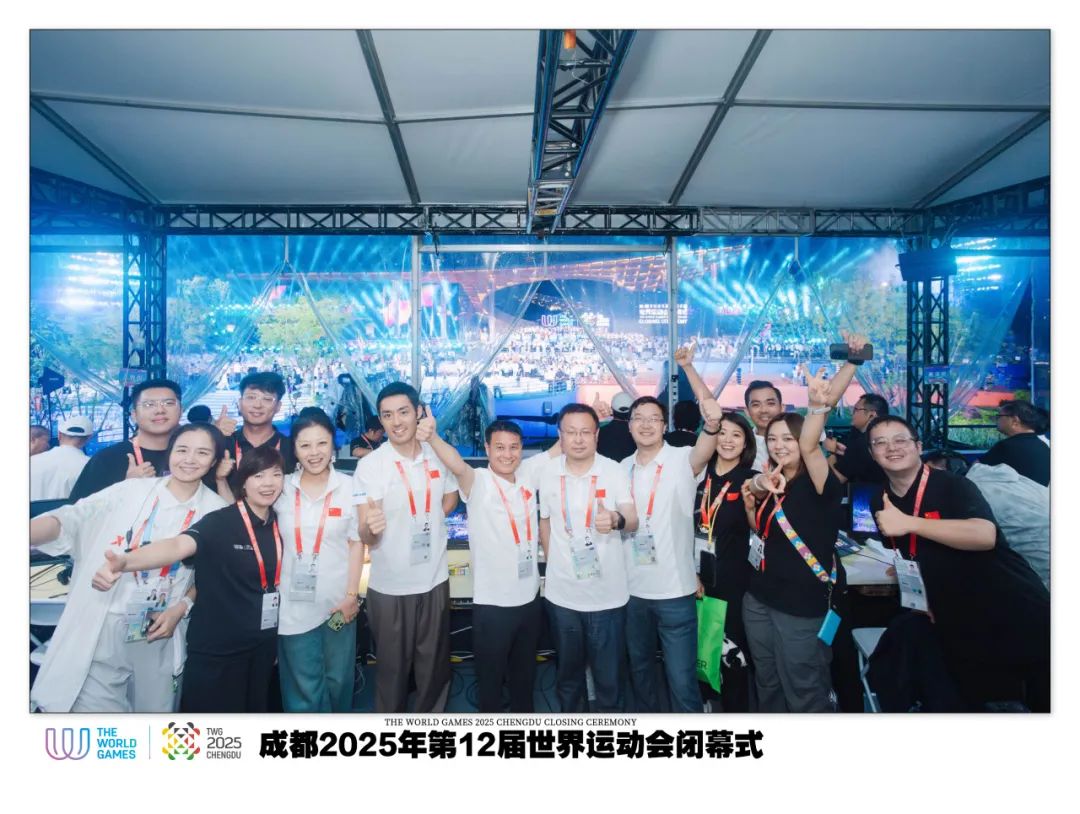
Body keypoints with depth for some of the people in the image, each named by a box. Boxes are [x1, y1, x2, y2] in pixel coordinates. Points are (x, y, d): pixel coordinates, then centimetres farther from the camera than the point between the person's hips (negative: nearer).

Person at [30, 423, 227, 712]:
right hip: (102, 629, -1)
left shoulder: (216, 510, -2)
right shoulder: (132, 489, -4)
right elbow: (70, 518, -14)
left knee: (155, 709, 14)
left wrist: (181, 608, -7)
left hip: (161, 633, 1)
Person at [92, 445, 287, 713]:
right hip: (215, 649, -5)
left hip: (262, 646, 5)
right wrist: (125, 562, -53)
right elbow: (177, 545, -34)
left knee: (256, 708, 20)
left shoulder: (278, 524, 1)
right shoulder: (219, 522, -16)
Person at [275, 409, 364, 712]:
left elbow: (357, 543, -3)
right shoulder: (282, 487, -1)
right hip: (295, 605, 1)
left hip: (338, 601, 0)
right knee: (303, 689, 10)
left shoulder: (349, 487, -6)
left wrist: (351, 595, -6)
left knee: (337, 680, 17)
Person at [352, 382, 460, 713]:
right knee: (392, 669, 15)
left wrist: (426, 523, 2)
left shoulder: (439, 456, -4)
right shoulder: (369, 466, -14)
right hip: (389, 586, -2)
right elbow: (365, 537, -18)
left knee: (436, 667, 17)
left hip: (435, 579, 3)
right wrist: (371, 527, -39)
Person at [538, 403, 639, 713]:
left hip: (607, 595, -2)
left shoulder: (615, 472, -8)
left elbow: (633, 522, -15)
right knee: (567, 670, 21)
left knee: (609, 675, 12)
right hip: (561, 594, 2)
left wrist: (616, 520, -38)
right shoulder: (547, 474, -2)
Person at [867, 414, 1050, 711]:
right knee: (967, 704, 17)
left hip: (1018, 618, -5)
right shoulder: (879, 503, 1)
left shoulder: (953, 486, -16)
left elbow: (984, 535, -35)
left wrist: (909, 523, -36)